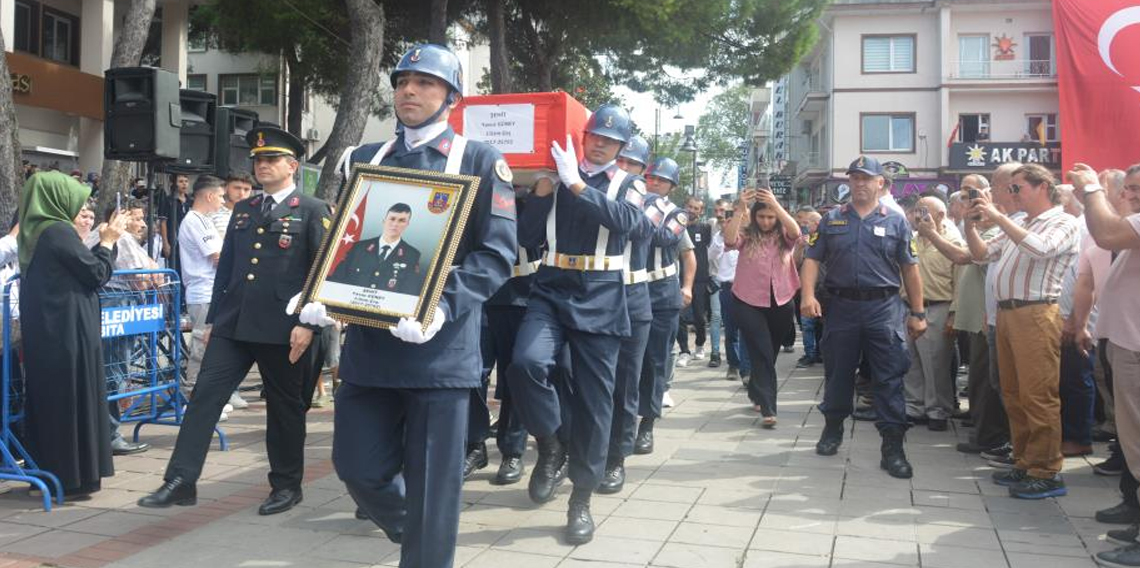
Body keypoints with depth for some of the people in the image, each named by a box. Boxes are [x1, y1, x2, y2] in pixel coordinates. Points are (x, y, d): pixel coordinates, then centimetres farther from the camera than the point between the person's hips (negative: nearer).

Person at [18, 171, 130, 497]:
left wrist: (103, 244, 15)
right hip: (69, 331, -8)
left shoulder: (32, 233, 10)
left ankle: (47, 470, 22)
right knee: (73, 399, -1)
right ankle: (73, 476, 4)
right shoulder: (59, 231, -16)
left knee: (46, 399, 14)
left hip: (41, 332, 9)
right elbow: (97, 274, -10)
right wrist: (108, 241, 2)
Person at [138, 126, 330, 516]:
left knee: (285, 409, 6)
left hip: (283, 327, -5)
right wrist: (212, 319, 15)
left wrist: (307, 323, -14)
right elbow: (226, 268, 18)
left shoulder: (312, 211, -2)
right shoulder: (243, 210, 16)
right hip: (233, 324, 5)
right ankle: (181, 482, 2)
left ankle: (287, 486, 20)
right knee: (204, 395, -2)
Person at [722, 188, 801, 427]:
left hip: (781, 303, 3)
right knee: (762, 355, -9)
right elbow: (729, 239, -24)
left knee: (768, 355, 18)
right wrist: (740, 209, -31)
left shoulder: (784, 237, 0)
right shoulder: (746, 236, -4)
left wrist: (776, 204, -32)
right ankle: (768, 409, -11)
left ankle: (755, 394, 41)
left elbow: (796, 231, -22)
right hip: (749, 303, -3)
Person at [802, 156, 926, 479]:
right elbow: (812, 259, 5)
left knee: (889, 379, -3)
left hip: (883, 308, -1)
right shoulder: (832, 220, 10)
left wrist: (917, 313, 2)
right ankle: (833, 429, 30)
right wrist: (808, 295, -11)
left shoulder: (895, 221, 6)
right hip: (841, 305, 2)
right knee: (838, 373, 12)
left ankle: (892, 446, 2)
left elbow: (910, 269, 5)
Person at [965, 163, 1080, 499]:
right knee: (1014, 395, 11)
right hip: (1006, 313, 8)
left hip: (1035, 315, -8)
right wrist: (970, 224, 8)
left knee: (1038, 396, -8)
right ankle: (1025, 463, 19)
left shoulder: (1063, 223, -1)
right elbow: (982, 254, 24)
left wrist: (997, 216, -17)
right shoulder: (1017, 226, 22)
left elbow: (1039, 248, -21)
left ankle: (1047, 473, -2)